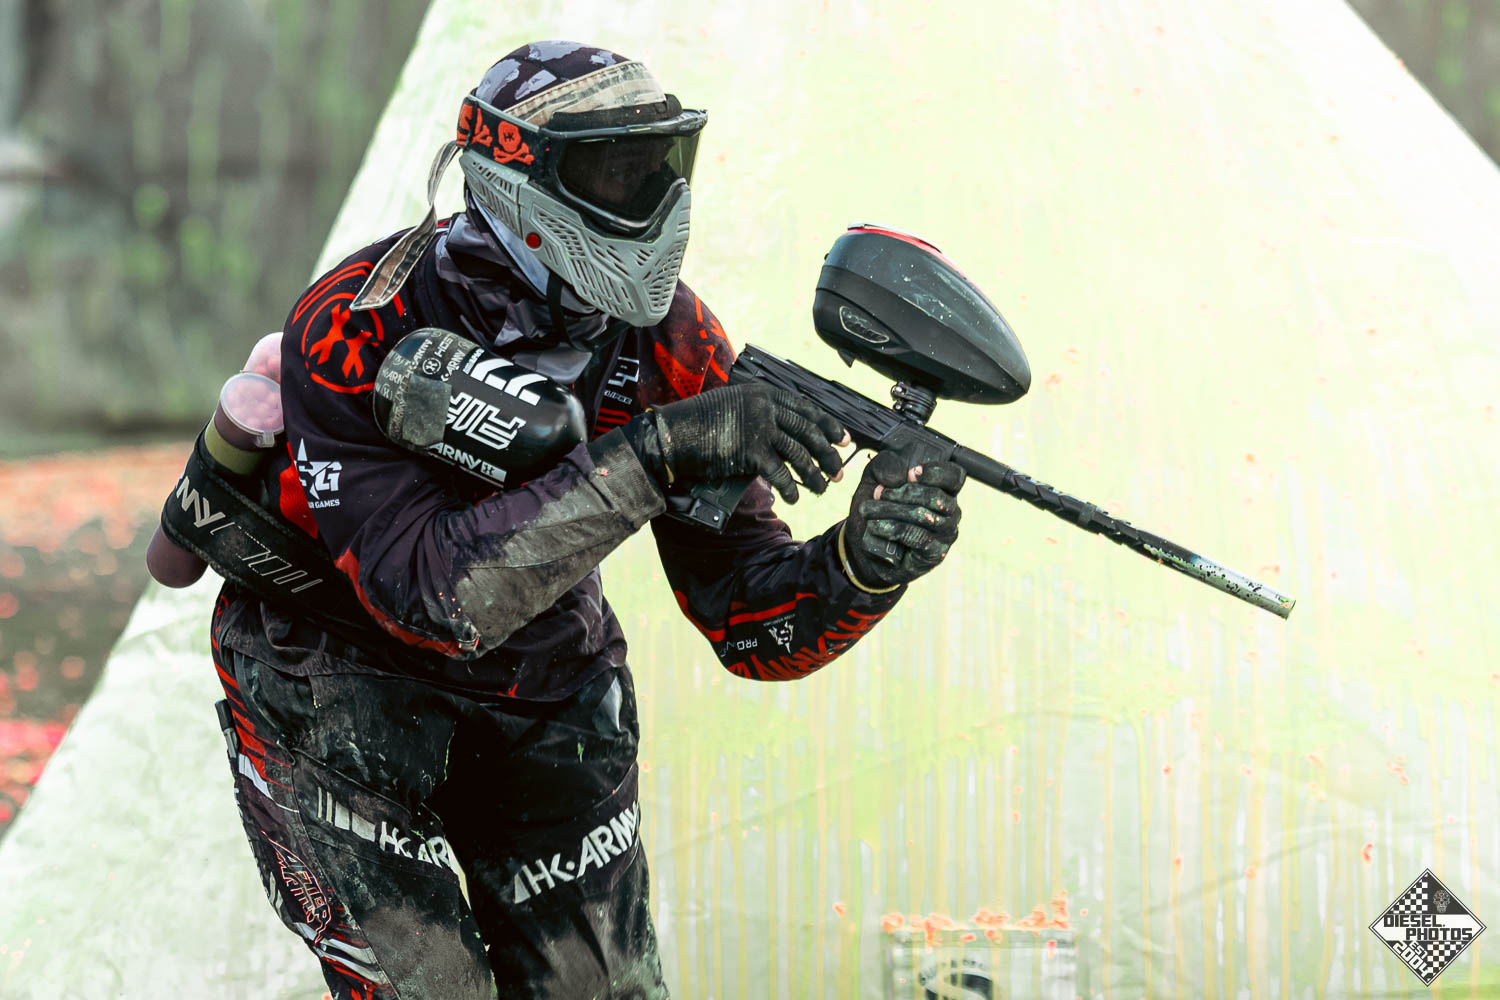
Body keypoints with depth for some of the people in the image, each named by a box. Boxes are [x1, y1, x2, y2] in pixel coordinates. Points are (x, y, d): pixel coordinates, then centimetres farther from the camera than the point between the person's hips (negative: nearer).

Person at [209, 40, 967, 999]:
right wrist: (652, 452, -47)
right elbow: (433, 593, -41)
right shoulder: (353, 333, -29)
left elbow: (754, 627, -15)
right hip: (339, 694, -4)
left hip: (546, 700, 4)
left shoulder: (667, 343, -16)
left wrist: (864, 560, -38)